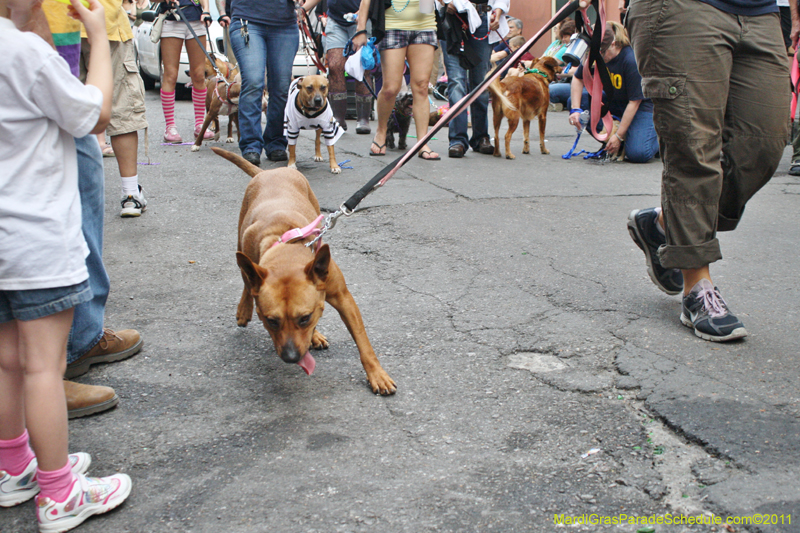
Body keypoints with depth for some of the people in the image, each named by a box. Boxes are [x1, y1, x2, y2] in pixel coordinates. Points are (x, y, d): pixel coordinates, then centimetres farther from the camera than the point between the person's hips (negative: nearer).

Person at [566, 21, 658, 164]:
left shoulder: (631, 60, -30)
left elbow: (634, 102, -25)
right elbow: (578, 78, 2)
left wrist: (619, 135, -25)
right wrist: (576, 109, -14)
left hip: (641, 105, -7)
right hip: (613, 101, 7)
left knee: (638, 154, -28)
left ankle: (659, 137, 9)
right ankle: (609, 144, -1)